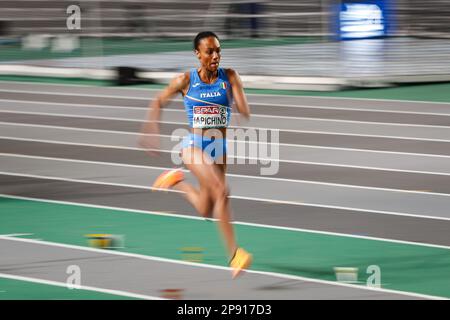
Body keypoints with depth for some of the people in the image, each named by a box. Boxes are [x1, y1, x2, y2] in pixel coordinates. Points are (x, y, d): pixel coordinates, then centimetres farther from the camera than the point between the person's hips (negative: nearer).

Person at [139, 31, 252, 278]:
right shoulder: (185, 80, -6)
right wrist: (151, 132, 1)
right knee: (221, 190, -27)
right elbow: (158, 103, 8)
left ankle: (178, 181, 42)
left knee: (206, 212, 13)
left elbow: (245, 112, -16)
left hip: (219, 147, 4)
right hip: (194, 145, -4)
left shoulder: (229, 77, -4)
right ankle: (234, 254, -25)